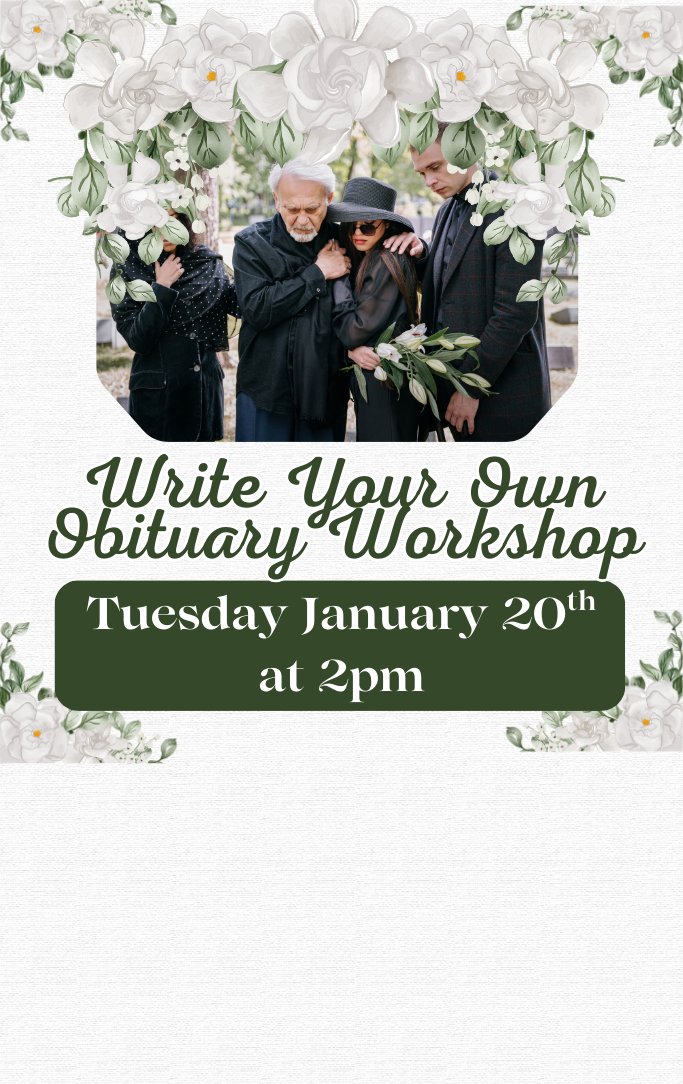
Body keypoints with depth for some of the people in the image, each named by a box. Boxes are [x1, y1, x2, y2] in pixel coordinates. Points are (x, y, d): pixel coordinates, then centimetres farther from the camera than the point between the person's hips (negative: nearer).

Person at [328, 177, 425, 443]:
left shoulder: (387, 262, -17)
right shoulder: (366, 260, 12)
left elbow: (354, 331, -18)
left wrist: (338, 278, -7)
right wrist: (353, 350, -12)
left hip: (385, 388, -9)